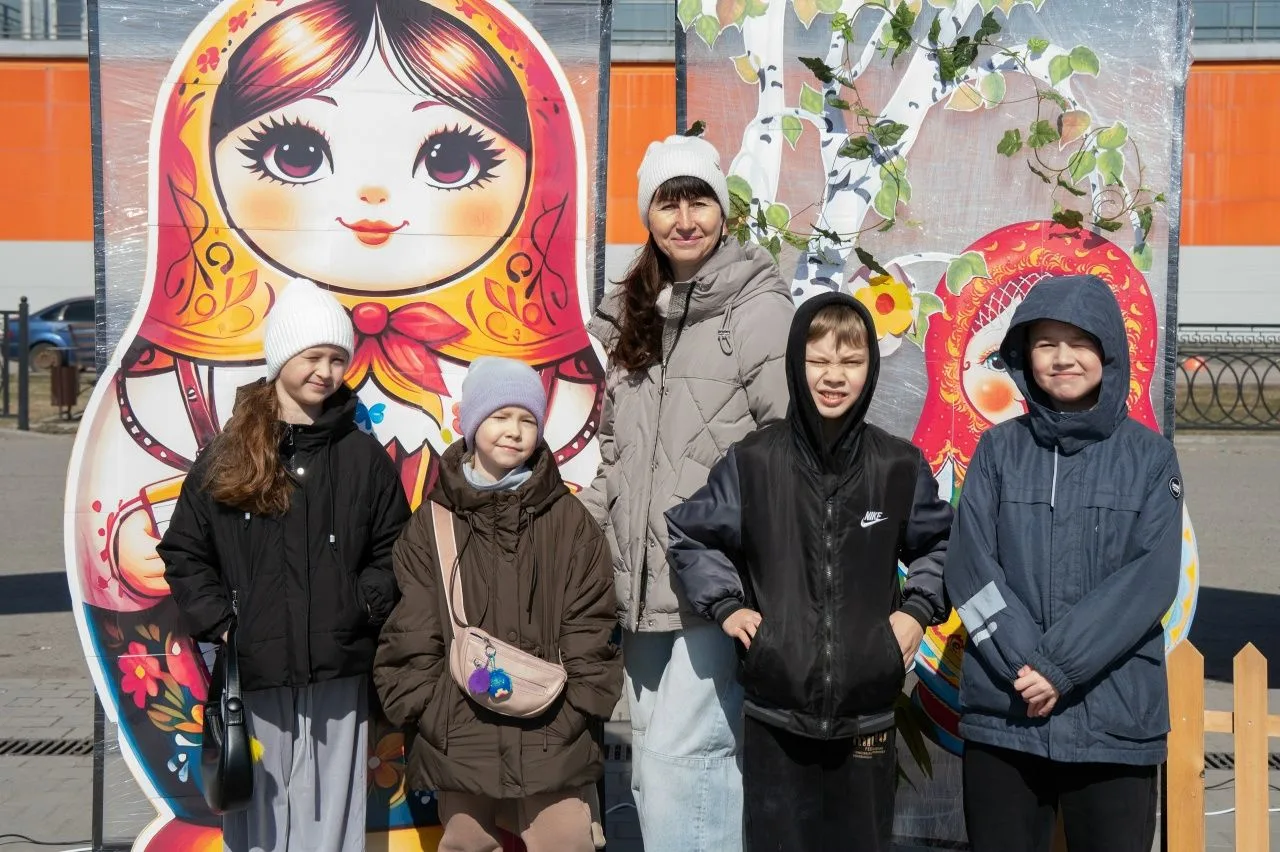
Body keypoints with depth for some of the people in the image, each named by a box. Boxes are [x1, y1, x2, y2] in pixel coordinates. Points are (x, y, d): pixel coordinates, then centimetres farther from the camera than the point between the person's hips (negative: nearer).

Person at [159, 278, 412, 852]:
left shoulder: (362, 456, 5)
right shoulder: (227, 457, 3)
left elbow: (395, 550, 9)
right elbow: (183, 552, 5)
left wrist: (367, 604, -7)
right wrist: (219, 624, -5)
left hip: (338, 673, 0)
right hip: (251, 671, 0)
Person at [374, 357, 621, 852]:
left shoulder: (569, 522, 4)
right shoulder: (433, 523, 4)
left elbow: (590, 628, 2)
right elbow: (409, 634, 3)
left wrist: (575, 711, -5)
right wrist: (429, 714, -4)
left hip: (552, 742, -1)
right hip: (459, 744, 1)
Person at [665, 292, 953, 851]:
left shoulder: (899, 466, 1)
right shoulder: (753, 461, -2)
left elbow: (941, 543, 17)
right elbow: (689, 534, 11)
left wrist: (918, 609, 4)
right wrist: (724, 604, 1)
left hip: (866, 716, 1)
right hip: (775, 713, -1)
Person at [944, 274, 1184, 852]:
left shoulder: (1150, 457, 4)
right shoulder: (999, 450, 6)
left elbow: (1150, 579, -7)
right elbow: (970, 568, -2)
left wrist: (1059, 665, -15)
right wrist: (1024, 664, -14)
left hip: (1117, 720, -1)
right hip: (1000, 716, 1)